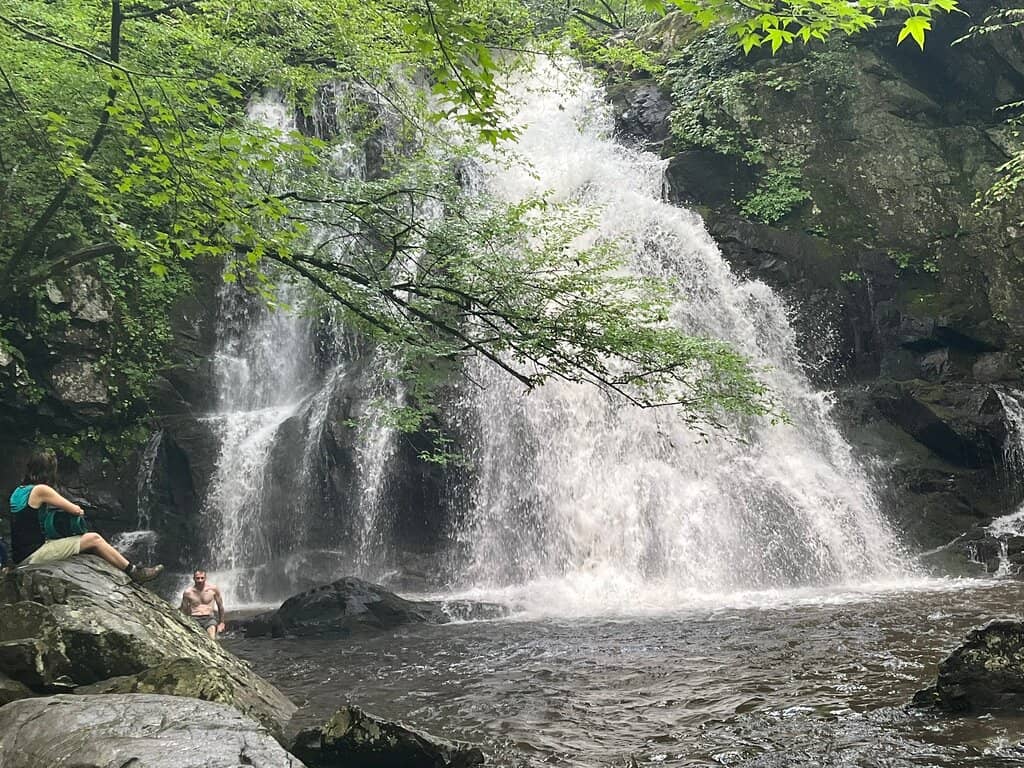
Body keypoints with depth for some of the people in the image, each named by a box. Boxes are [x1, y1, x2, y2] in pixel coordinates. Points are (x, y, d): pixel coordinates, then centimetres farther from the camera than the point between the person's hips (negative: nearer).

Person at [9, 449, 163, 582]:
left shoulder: (18, 491, 11)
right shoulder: (40, 490, -14)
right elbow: (76, 510, -11)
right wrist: (77, 510, 13)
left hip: (20, 555, 9)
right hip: (33, 555, -9)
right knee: (94, 539, -3)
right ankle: (133, 571, 4)